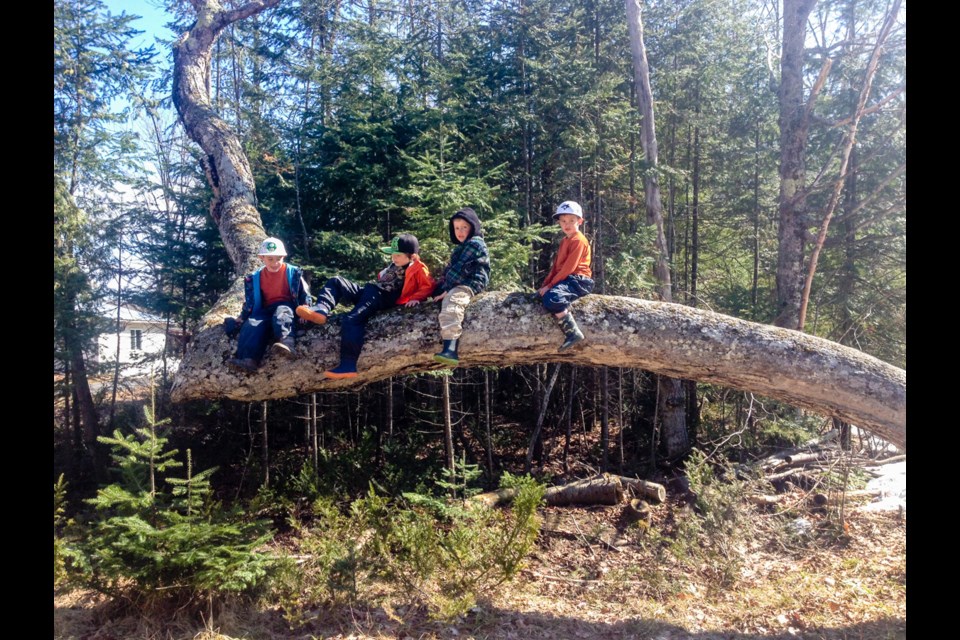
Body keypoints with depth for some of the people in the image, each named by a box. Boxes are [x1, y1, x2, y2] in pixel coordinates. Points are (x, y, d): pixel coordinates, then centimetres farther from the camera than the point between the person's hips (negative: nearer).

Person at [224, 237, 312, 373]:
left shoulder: (293, 272, 4)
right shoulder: (255, 278, 12)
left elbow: (304, 295, 5)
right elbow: (249, 302, 18)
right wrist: (240, 319, 8)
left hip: (287, 306, -3)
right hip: (266, 310, 3)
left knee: (281, 313, -39)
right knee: (253, 323, -30)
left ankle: (287, 342, -69)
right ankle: (249, 359, -51)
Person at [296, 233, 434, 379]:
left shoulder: (418, 269, 1)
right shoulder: (395, 265, 29)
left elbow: (428, 286, -11)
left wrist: (415, 298, -23)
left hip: (383, 297, -10)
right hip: (368, 291, 10)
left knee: (351, 320, -30)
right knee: (335, 282, 5)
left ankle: (348, 366, -33)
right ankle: (321, 310, -20)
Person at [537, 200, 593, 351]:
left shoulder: (578, 240, -10)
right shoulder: (564, 241, 21)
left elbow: (569, 267, -17)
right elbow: (556, 266, 19)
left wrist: (550, 286, -16)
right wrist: (545, 285, 7)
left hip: (577, 280, -10)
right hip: (567, 280, 10)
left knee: (552, 297, -33)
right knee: (540, 295, 5)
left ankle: (573, 332, -30)